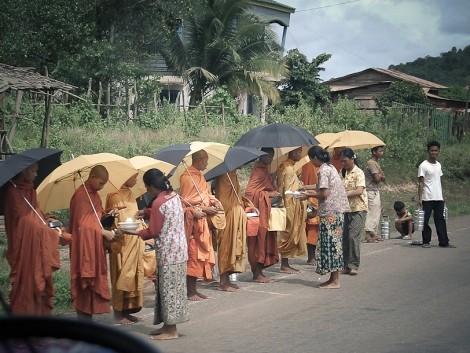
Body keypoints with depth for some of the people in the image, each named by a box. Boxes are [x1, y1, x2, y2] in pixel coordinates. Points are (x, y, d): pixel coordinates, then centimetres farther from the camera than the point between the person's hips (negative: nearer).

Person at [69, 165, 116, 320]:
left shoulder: (94, 194, 14)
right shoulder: (81, 195, -15)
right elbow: (82, 224, -19)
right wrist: (103, 232, -16)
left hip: (95, 246, 10)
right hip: (85, 247, -10)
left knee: (93, 285, 11)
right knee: (85, 286, -7)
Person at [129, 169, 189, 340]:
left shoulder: (158, 203, -18)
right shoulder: (174, 195, 7)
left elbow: (153, 232, -14)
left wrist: (136, 232, -1)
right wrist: (146, 212, 16)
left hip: (168, 252, -9)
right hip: (179, 248, 9)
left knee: (168, 288, -2)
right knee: (173, 287, 13)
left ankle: (171, 330, 3)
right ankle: (169, 325, 20)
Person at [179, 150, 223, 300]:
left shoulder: (199, 176, 14)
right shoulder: (187, 177, -13)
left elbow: (206, 194, 23)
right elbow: (184, 202, -16)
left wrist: (214, 202, 3)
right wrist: (204, 209, -16)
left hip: (202, 220, 9)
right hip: (192, 221, -9)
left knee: (202, 254, 10)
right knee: (193, 254, -7)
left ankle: (194, 289, 16)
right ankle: (190, 291, -1)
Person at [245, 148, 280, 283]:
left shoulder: (264, 169, 16)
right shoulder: (258, 170, -13)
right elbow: (249, 191, -21)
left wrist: (274, 193, 7)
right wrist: (268, 194, -16)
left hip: (264, 210, 10)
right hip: (258, 209, -10)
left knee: (266, 239, 9)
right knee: (259, 238, -6)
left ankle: (259, 272, 15)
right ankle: (257, 273, -1)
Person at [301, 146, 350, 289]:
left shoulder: (323, 170, -14)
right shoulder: (330, 167, 14)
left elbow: (324, 193, -18)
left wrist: (310, 194, -2)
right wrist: (308, 187, 29)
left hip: (330, 211, -9)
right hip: (338, 210, 9)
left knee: (330, 243, -5)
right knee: (334, 243, 12)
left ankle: (335, 281, -2)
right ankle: (333, 278, 16)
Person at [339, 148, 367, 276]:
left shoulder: (358, 173, -10)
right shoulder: (342, 173, 11)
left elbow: (359, 191, -21)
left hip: (358, 209, -7)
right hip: (346, 208, 7)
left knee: (353, 236, -13)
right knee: (345, 237, 5)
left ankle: (353, 265, -8)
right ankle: (346, 265, 11)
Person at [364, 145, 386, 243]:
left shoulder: (376, 163, 18)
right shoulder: (371, 163, -14)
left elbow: (383, 179, 14)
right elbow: (377, 178, -22)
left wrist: (380, 176, -7)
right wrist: (381, 176, -1)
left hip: (376, 191, 10)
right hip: (372, 192, -10)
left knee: (377, 213, 13)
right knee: (372, 213, -11)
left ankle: (373, 234, 19)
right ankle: (368, 236, -11)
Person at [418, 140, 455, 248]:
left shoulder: (438, 165, 13)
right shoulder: (424, 165, -7)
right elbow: (421, 183, -9)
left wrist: (443, 196, 16)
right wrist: (420, 198, -14)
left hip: (439, 198, 6)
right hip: (427, 198, -6)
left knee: (440, 220, 6)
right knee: (425, 220, 0)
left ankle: (443, 242, 7)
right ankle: (426, 241, 9)